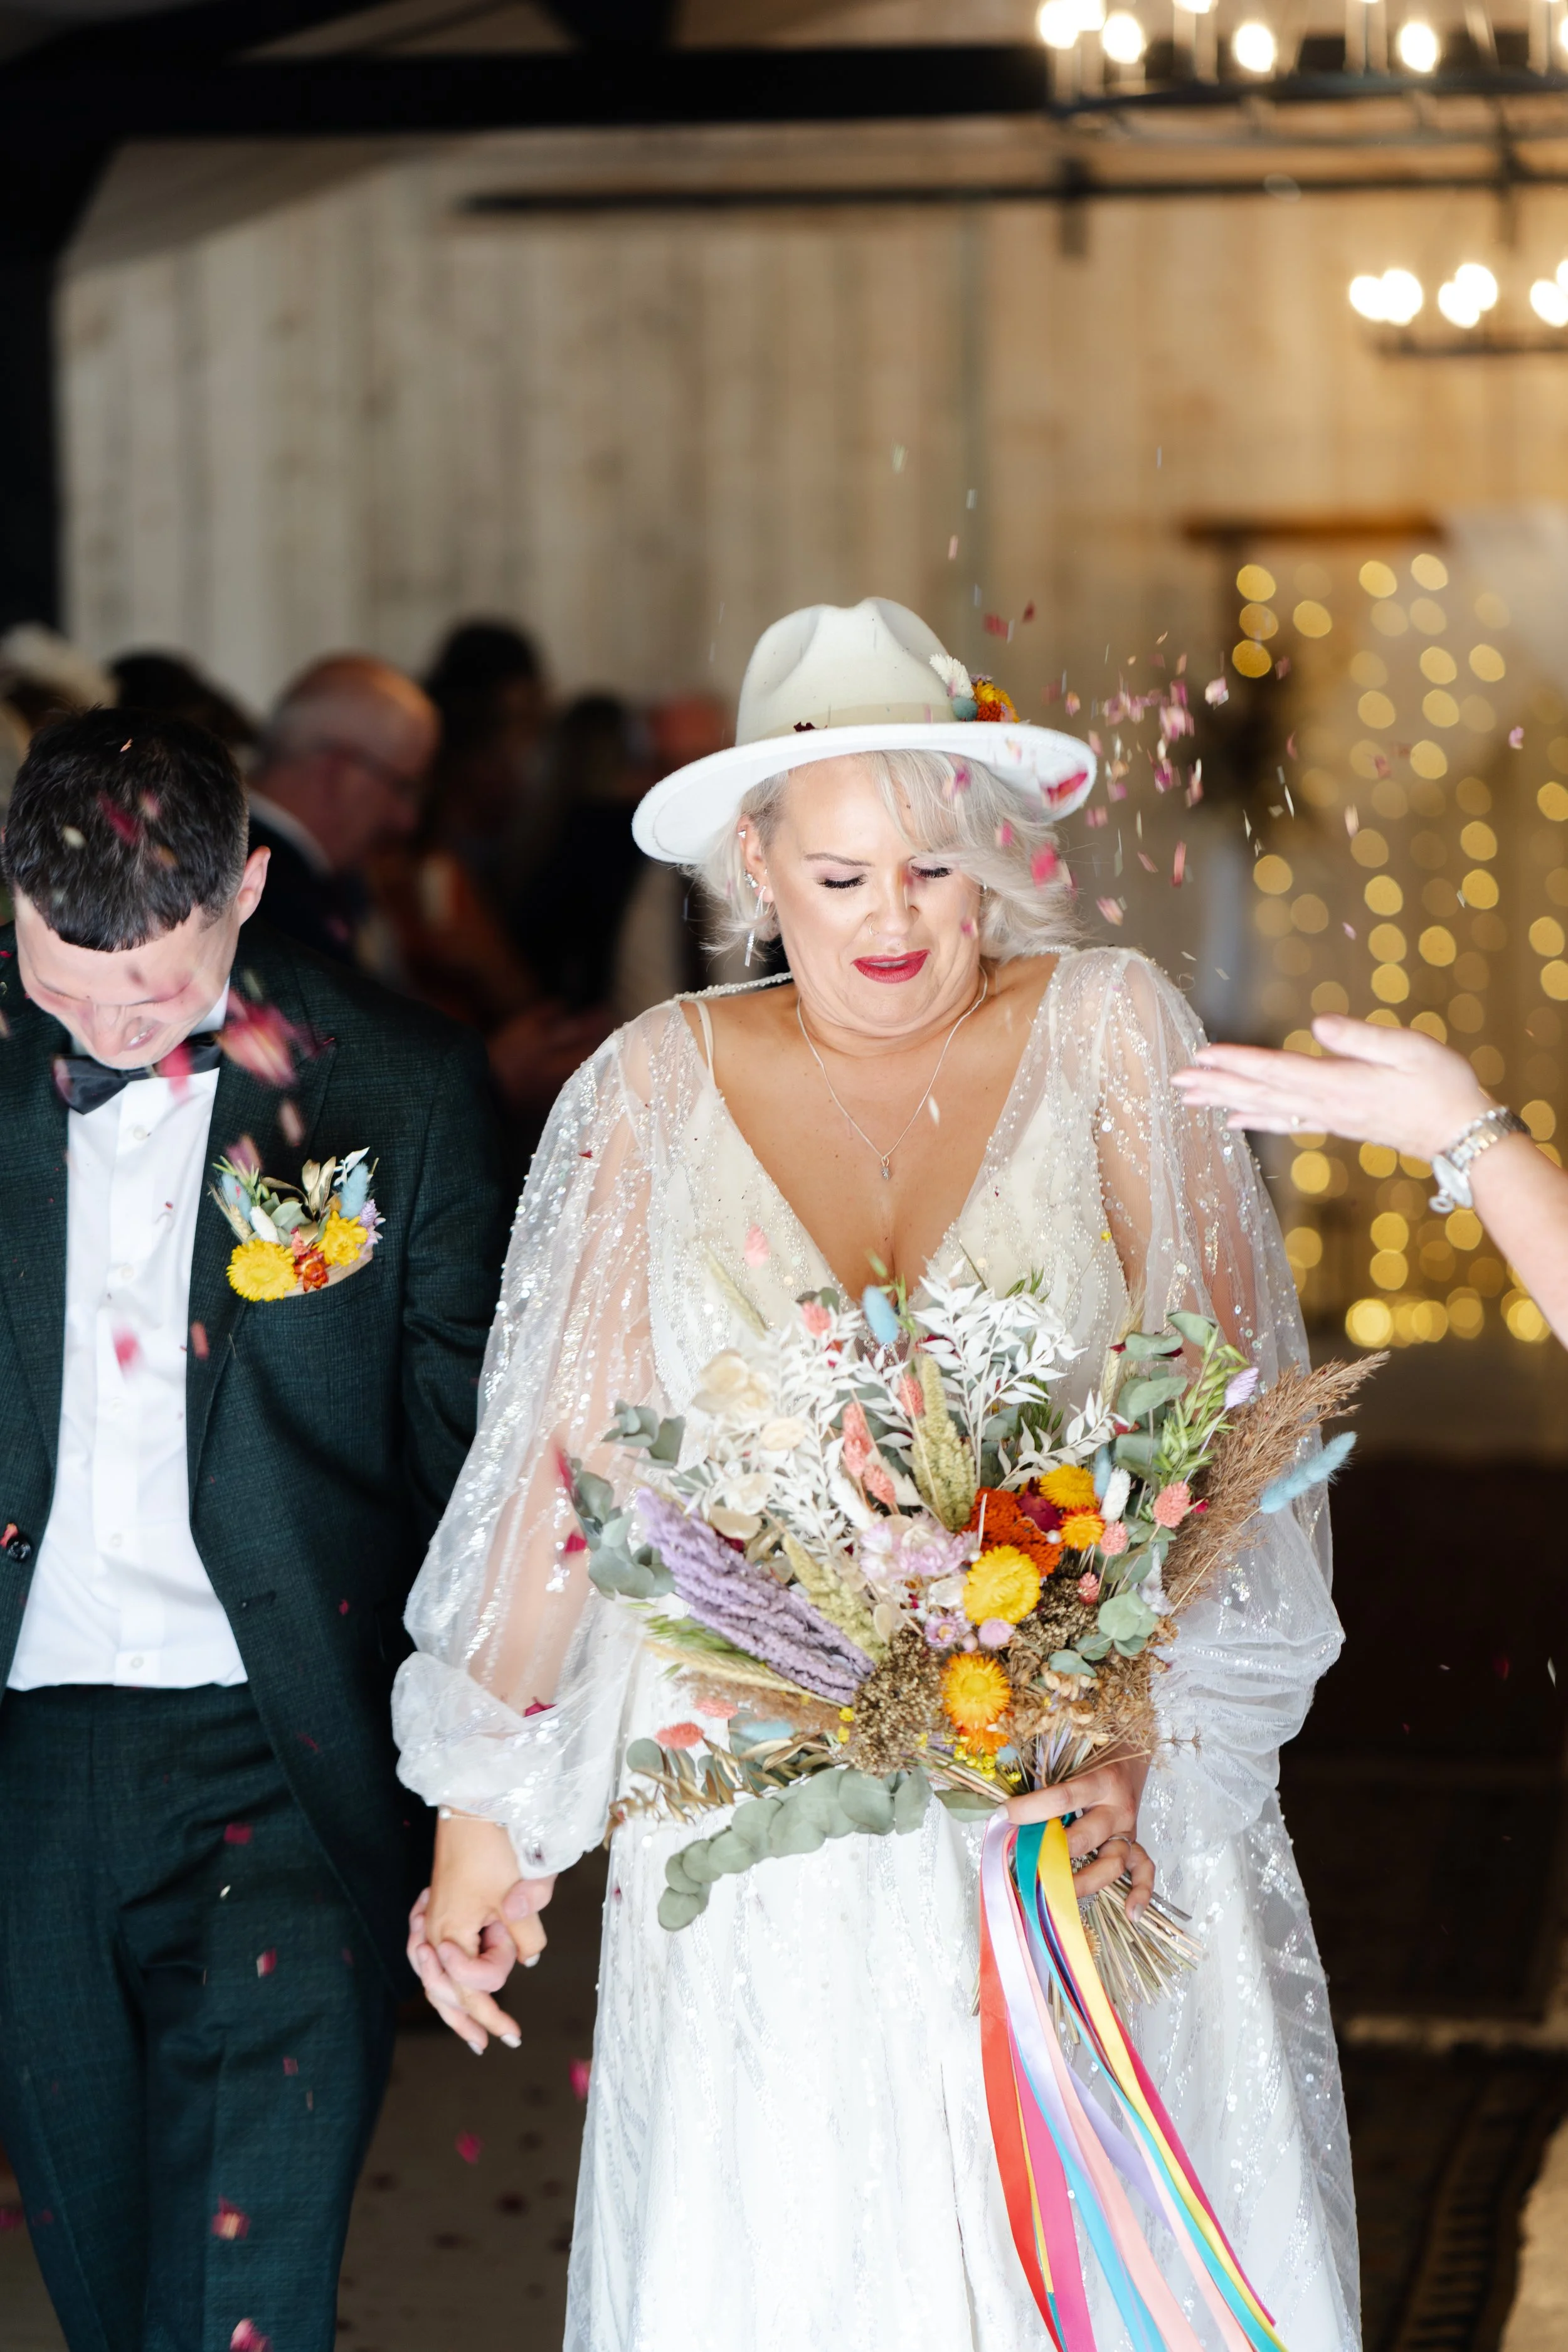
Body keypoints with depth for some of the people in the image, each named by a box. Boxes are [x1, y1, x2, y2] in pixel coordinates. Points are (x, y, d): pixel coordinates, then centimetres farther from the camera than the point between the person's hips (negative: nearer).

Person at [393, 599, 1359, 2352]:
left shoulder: (1108, 1031, -1)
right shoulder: (661, 1085, 3)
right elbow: (559, 1460, 4)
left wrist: (1147, 1737, -19)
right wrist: (480, 1817, 3)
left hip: (1087, 1799, -1)